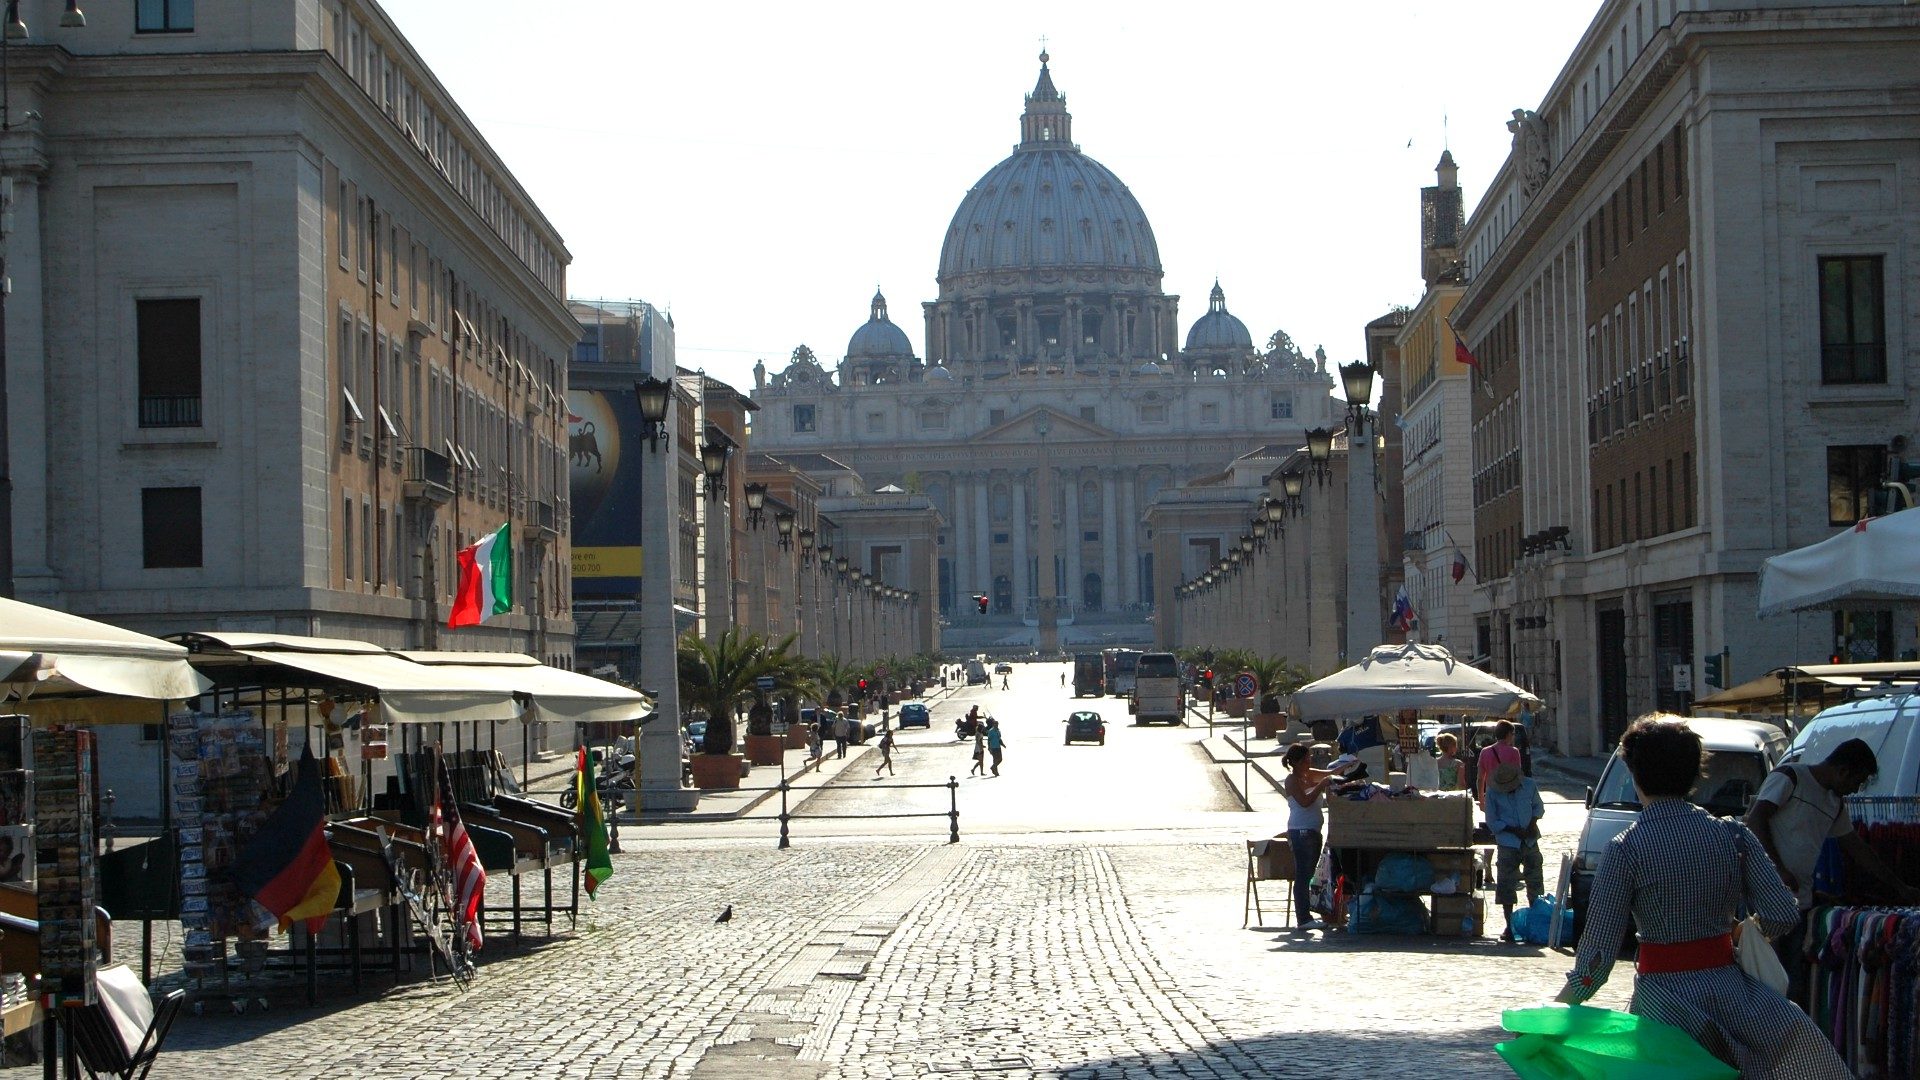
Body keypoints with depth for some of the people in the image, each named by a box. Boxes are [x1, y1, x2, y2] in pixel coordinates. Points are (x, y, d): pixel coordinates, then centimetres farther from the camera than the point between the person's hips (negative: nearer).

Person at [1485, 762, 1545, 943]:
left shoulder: (1528, 785, -2)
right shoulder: (1493, 792, -9)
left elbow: (1538, 806, 14)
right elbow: (1492, 823, -4)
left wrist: (1533, 822, -5)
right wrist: (1514, 830, -14)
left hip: (1530, 840, 3)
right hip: (1508, 844, -3)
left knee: (1535, 880, 8)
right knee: (1507, 884, -4)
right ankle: (1509, 925, 4)